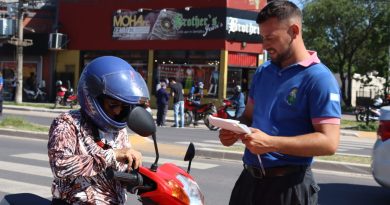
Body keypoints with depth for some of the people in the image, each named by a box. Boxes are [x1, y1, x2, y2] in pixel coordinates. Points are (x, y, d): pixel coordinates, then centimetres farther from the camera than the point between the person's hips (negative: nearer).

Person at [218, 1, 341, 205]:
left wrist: (270, 143, -26)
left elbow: (329, 142, -19)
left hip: (288, 184, -6)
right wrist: (233, 131, -4)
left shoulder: (318, 78, -14)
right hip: (250, 178, 7)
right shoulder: (262, 72, 9)